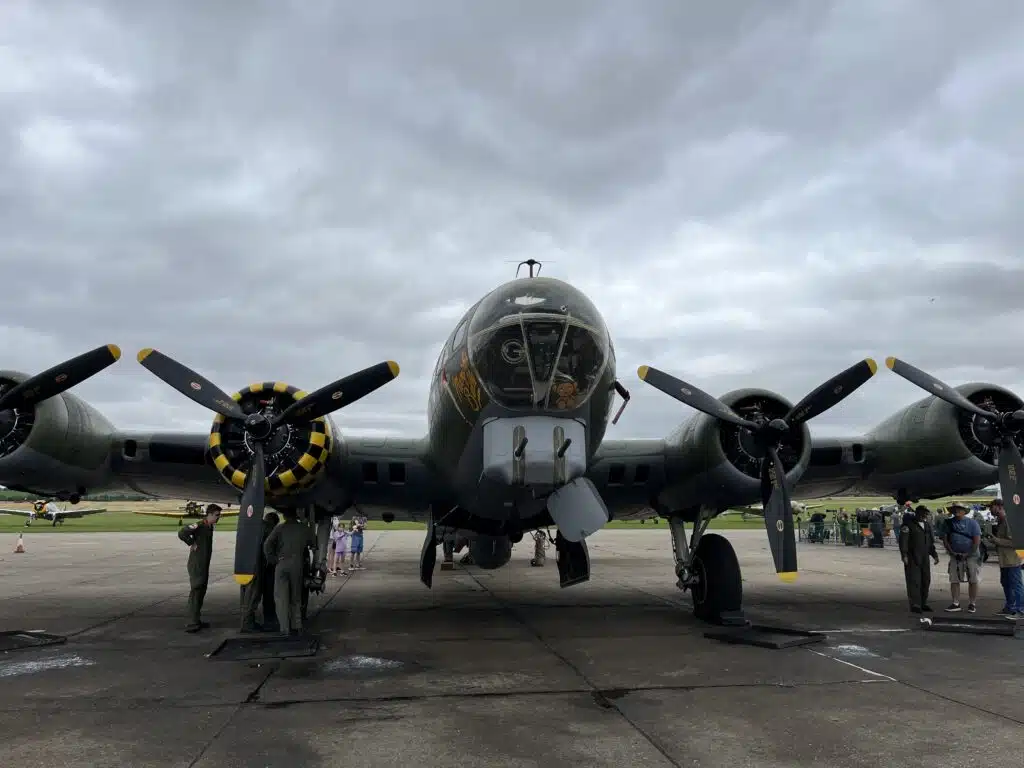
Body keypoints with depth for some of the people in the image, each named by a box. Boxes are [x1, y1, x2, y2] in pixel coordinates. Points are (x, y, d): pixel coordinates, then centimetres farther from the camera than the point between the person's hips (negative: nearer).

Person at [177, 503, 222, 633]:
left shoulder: (210, 527, 12)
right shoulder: (199, 526, -16)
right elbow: (181, 533, -28)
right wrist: (192, 544, -19)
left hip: (204, 566, 9)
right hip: (196, 566, -9)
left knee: (201, 592, 14)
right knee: (195, 592, -10)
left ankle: (197, 621, 22)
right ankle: (192, 623, -10)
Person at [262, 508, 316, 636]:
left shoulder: (280, 528, 2)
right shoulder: (304, 528, 9)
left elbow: (267, 545, -7)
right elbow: (315, 544, 9)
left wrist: (272, 560, 1)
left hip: (282, 563, -2)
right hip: (298, 564, 2)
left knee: (281, 597, 1)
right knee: (296, 597, 15)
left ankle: (285, 629, -4)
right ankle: (295, 626, 15)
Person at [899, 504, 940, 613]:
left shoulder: (927, 525, 15)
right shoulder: (908, 524, -8)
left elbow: (931, 542, 23)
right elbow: (903, 540, -14)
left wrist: (934, 555, 18)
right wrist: (904, 555, -21)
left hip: (924, 558, 7)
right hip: (912, 558, -7)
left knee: (926, 580, 8)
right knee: (914, 581, -8)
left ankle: (923, 603, 18)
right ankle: (915, 605, -6)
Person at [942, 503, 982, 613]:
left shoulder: (972, 522, -4)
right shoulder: (949, 523, 6)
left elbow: (977, 540, -9)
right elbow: (945, 539, 6)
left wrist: (968, 554, -13)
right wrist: (951, 552, -5)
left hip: (971, 556, -3)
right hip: (955, 556, 3)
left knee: (972, 581, 1)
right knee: (954, 580, 1)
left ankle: (972, 604, 9)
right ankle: (956, 603, 7)